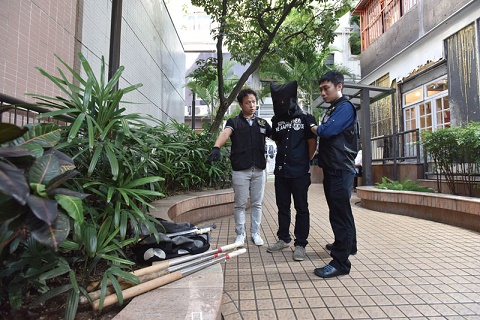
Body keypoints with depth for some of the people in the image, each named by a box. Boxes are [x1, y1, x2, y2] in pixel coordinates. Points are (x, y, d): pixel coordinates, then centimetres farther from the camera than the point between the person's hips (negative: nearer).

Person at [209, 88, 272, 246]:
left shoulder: (262, 123, 13)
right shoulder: (234, 122, 2)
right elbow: (225, 133, -18)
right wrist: (216, 147, -38)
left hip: (259, 169, 3)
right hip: (240, 169, -3)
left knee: (256, 204, 12)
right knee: (240, 204, 7)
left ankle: (255, 233, 26)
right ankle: (240, 234, 23)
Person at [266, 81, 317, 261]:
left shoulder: (305, 118, -4)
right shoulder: (276, 120, 9)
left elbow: (312, 142, 1)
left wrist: (306, 161, 6)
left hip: (299, 172, -5)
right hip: (281, 171, 5)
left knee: (301, 208, 4)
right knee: (282, 207, 14)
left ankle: (300, 244, 15)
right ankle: (283, 239, 29)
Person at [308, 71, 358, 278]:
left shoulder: (345, 107, -8)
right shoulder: (331, 110, 20)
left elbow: (327, 131, -20)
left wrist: (313, 127, -3)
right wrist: (317, 129, 1)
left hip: (340, 169, -10)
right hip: (332, 168, 10)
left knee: (339, 212, -9)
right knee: (339, 210, 20)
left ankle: (340, 262, -2)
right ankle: (348, 245, 37)